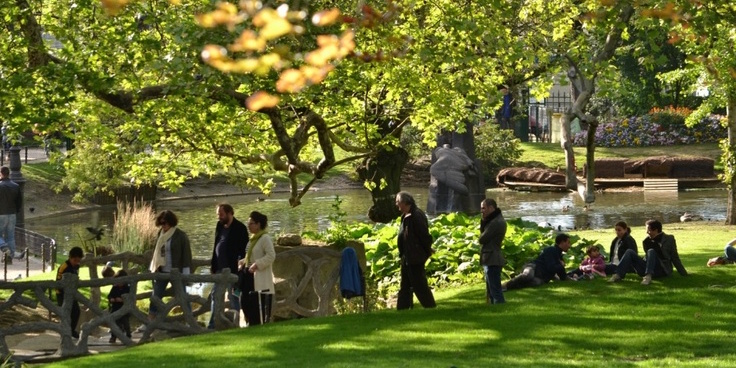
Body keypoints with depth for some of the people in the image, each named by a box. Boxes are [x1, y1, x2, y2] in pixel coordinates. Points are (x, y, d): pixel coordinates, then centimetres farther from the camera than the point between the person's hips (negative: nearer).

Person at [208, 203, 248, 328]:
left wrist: (240, 266, -19)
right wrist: (213, 265, 12)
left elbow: (243, 250, -13)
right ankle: (212, 324, 13)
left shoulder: (239, 228, -9)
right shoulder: (219, 226, 11)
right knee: (215, 296, 8)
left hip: (232, 270, -7)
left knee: (233, 297, 0)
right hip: (219, 269, 8)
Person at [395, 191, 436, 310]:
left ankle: (431, 308, 4)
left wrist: (427, 251, -10)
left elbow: (424, 236, -19)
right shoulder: (406, 216, 12)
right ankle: (402, 309, 19)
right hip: (407, 258, 10)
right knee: (405, 286, 14)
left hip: (415, 258, -10)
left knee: (419, 285, -4)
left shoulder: (416, 216, -19)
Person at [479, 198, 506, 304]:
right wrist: (483, 222, -2)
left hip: (492, 261, -11)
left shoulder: (496, 222, -18)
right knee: (491, 292, 16)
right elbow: (483, 235, 13)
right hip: (491, 260, 11)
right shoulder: (495, 220, 16)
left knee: (495, 291, -10)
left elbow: (482, 239, -16)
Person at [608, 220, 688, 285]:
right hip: (647, 269, 5)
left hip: (662, 270, -4)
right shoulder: (647, 241, 16)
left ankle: (648, 276, -47)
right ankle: (618, 275, -30)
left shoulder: (669, 239, 5)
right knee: (630, 252, -13)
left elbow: (674, 258, 6)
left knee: (651, 251, -29)